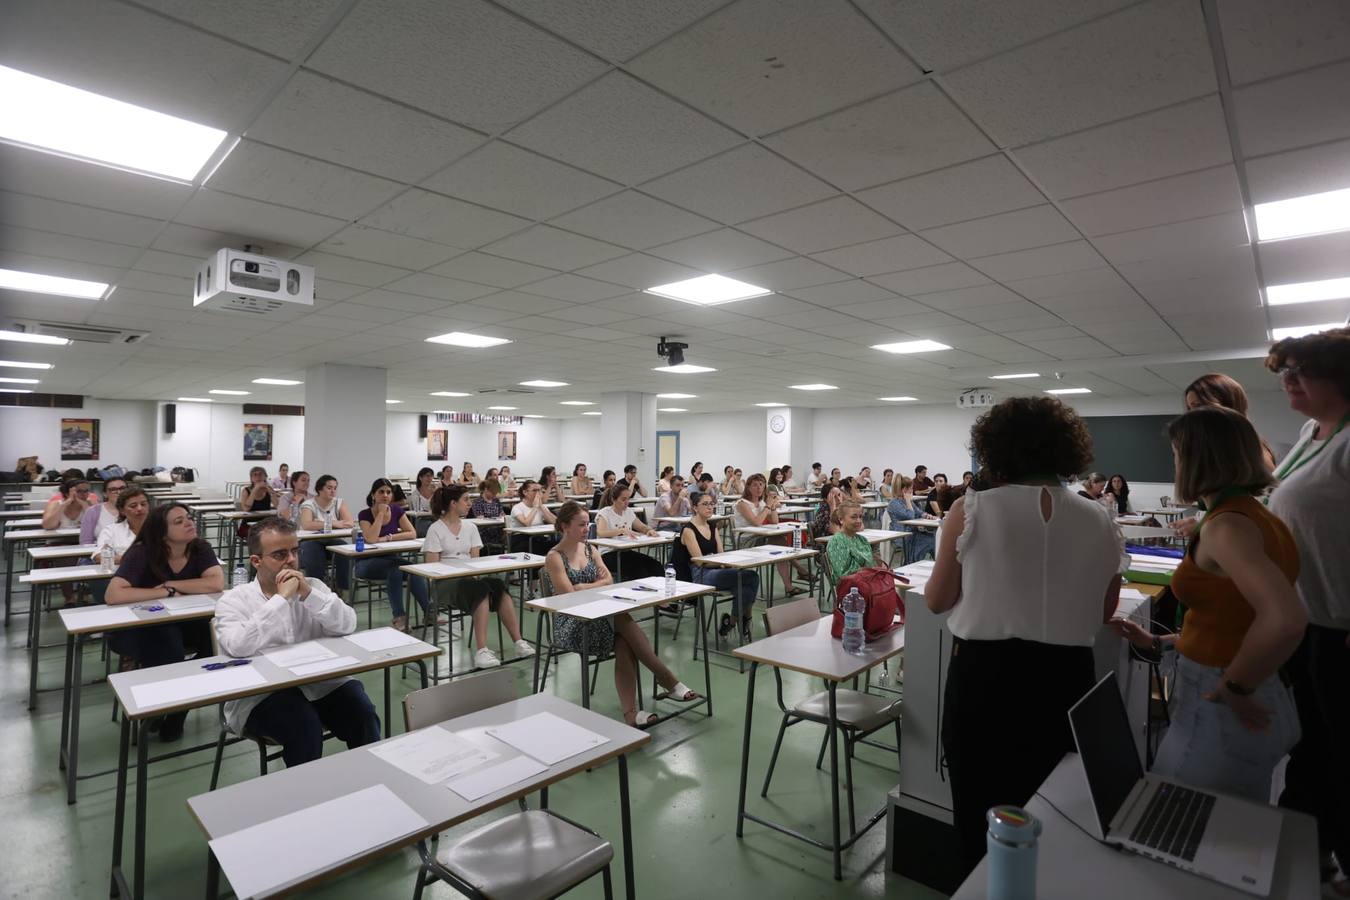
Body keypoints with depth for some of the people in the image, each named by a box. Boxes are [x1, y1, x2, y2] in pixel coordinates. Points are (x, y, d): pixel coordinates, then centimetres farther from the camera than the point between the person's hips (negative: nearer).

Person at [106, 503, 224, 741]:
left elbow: (217, 583, -24)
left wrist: (168, 584, -22)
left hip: (182, 624, 4)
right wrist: (166, 592, -24)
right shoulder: (141, 553, -19)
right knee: (167, 644, -36)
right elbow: (114, 595, -31)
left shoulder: (200, 549, -10)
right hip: (137, 629, -4)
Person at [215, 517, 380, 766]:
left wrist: (308, 594, -15)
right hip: (260, 694, -2)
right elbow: (238, 647, -20)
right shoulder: (234, 600, 0)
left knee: (363, 716, -21)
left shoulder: (313, 586, 9)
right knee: (305, 726, -30)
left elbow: (348, 626, -6)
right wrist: (281, 597, -19)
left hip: (319, 682, 3)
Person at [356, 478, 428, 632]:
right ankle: (399, 616, -32)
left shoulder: (397, 510, 2)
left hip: (391, 559, 3)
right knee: (394, 567, -35)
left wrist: (387, 538, -16)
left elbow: (412, 533, -6)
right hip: (367, 563, -3)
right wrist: (381, 513, -21)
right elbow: (371, 539, -25)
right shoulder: (364, 514, -7)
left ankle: (429, 611, -28)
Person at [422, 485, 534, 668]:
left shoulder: (470, 526, 14)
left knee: (498, 584, -28)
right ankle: (481, 651, -41)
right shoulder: (435, 530, -2)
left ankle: (518, 642, -34)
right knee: (482, 589, -35)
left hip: (470, 577, 5)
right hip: (445, 582, -5)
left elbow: (475, 559, 11)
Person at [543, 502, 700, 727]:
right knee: (622, 618, -31)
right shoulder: (554, 557, -6)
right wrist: (597, 584, -4)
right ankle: (668, 679, -27)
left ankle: (630, 713, -33)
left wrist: (585, 587, -9)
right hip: (571, 624, -5)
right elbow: (569, 597, -13)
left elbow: (609, 580, 6)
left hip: (599, 616, 5)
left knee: (623, 644, -29)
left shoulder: (589, 549, 14)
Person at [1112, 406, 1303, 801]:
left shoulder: (1226, 525, -22)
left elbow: (1285, 620, -37)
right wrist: (1158, 642, 16)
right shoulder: (1258, 517, 8)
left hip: (1221, 710, -9)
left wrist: (1237, 689, -23)